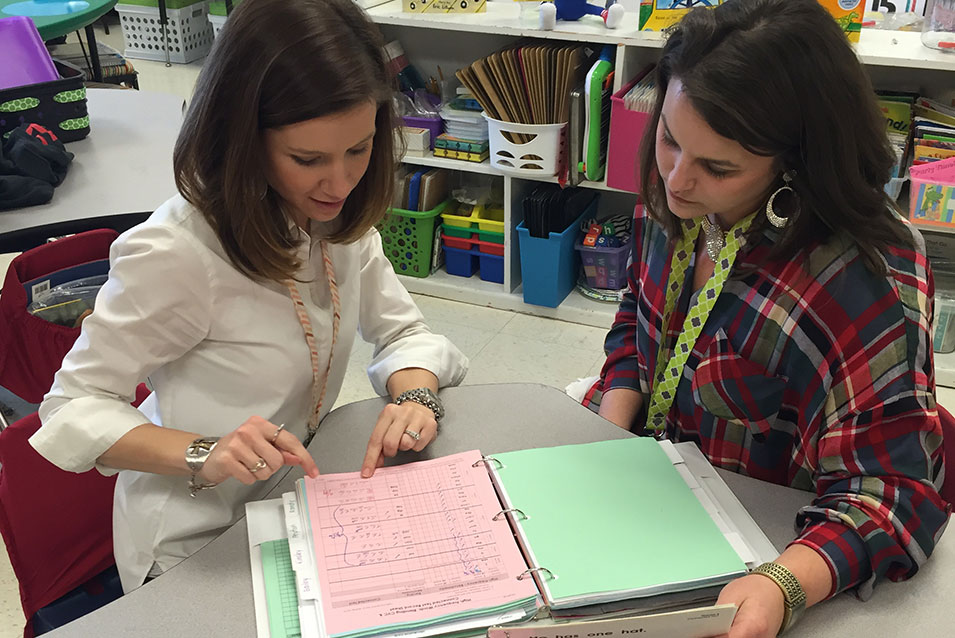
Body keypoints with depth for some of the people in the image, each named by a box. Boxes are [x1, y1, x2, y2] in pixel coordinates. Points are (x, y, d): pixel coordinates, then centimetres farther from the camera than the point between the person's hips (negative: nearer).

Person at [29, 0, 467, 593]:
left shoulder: (338, 215, -6)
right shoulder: (175, 254, -28)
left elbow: (404, 332, 1)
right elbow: (74, 408, -18)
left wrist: (413, 393, -21)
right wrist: (204, 456, -34)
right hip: (200, 550, -6)